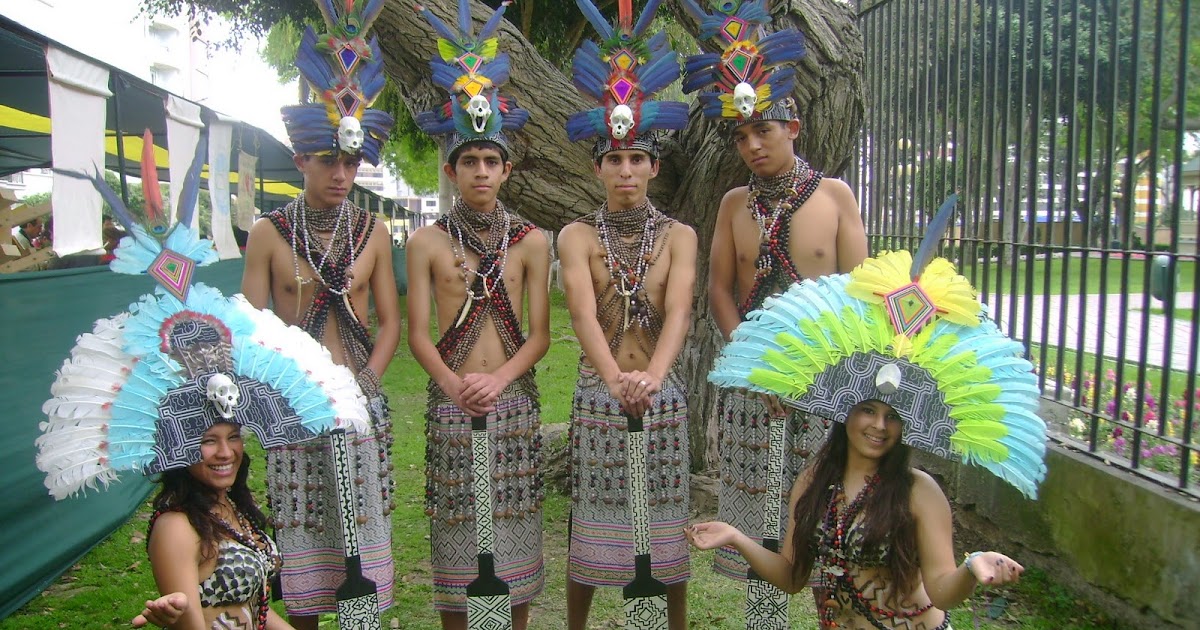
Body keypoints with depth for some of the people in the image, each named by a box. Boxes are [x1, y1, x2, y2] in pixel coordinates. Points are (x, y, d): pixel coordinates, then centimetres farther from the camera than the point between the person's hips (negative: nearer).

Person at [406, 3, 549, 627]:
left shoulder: (532, 241, 5)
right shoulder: (426, 242, 3)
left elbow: (539, 332, 2)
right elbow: (417, 333, 0)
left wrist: (498, 379, -13)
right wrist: (455, 384, -16)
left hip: (514, 400, 1)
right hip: (450, 403, -1)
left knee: (513, 525, 6)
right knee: (456, 531, 3)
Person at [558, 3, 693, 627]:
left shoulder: (679, 236, 4)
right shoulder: (576, 236, 1)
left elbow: (678, 313, -11)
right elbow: (584, 315, -14)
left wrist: (653, 373, -30)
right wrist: (616, 377, -32)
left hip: (662, 395, 1)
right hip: (597, 395, -1)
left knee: (667, 525, 8)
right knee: (590, 525, 5)